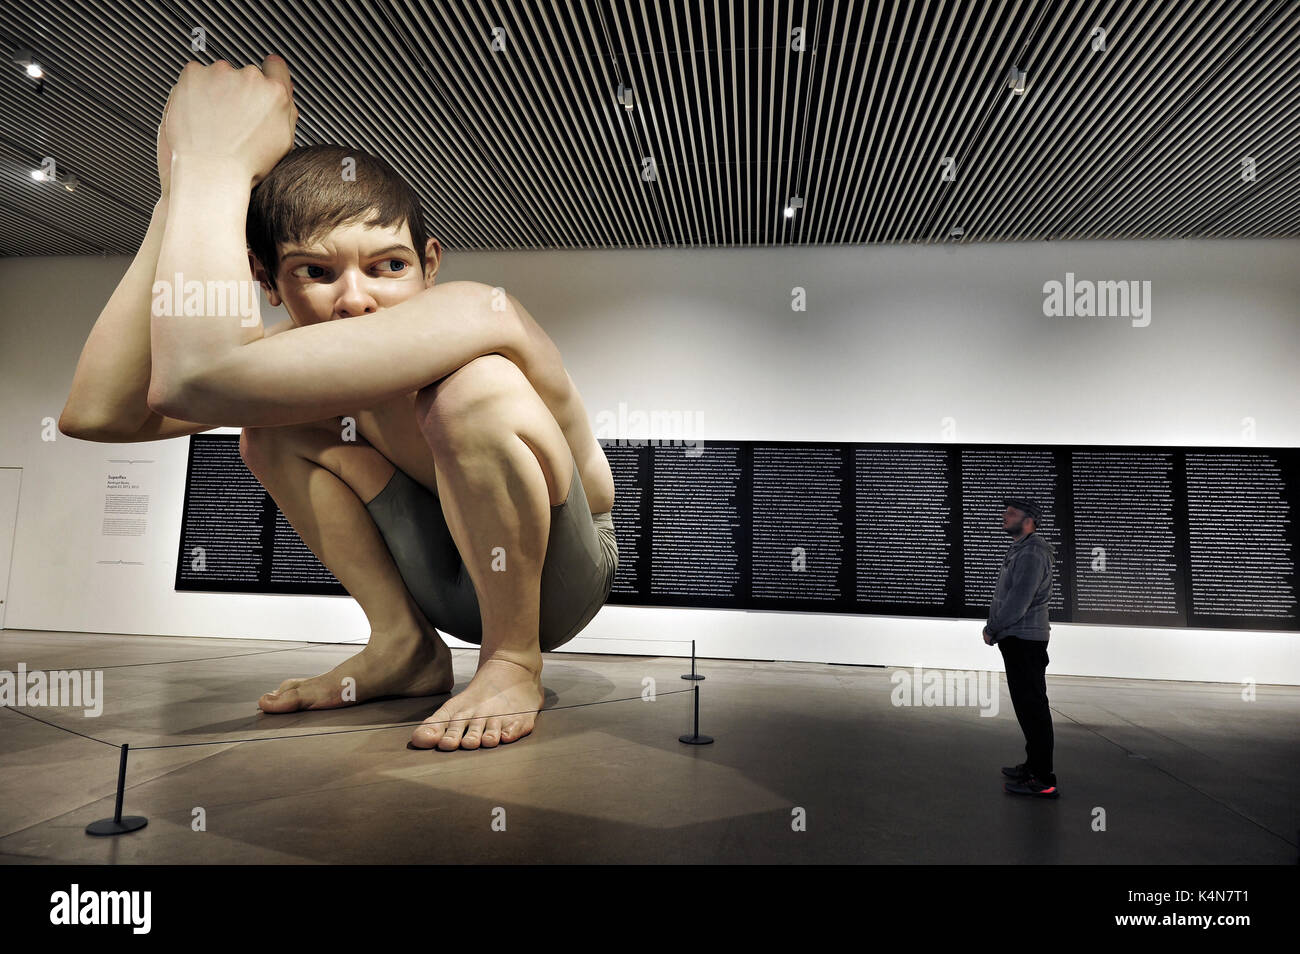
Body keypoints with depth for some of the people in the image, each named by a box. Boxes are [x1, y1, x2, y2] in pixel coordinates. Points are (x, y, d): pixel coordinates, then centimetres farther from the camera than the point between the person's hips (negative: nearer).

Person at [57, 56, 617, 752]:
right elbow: (96, 412, -19)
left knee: (480, 387, -34)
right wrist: (182, 192, -18)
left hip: (559, 580, -6)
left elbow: (202, 371, -43)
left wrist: (213, 162, -30)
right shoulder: (311, 366, -6)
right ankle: (405, 646, 4)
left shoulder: (481, 318, -30)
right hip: (451, 586, 7)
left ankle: (512, 661, -14)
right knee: (273, 422, -1)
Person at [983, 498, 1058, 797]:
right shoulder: (1019, 550, 17)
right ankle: (1034, 765, 28)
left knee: (1032, 707, -8)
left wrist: (992, 629, -11)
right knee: (1027, 705, 17)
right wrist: (995, 627, 9)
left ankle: (1042, 781, -5)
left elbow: (1019, 601, -22)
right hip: (1018, 639, 11)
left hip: (1024, 640, -11)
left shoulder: (1032, 553, -16)